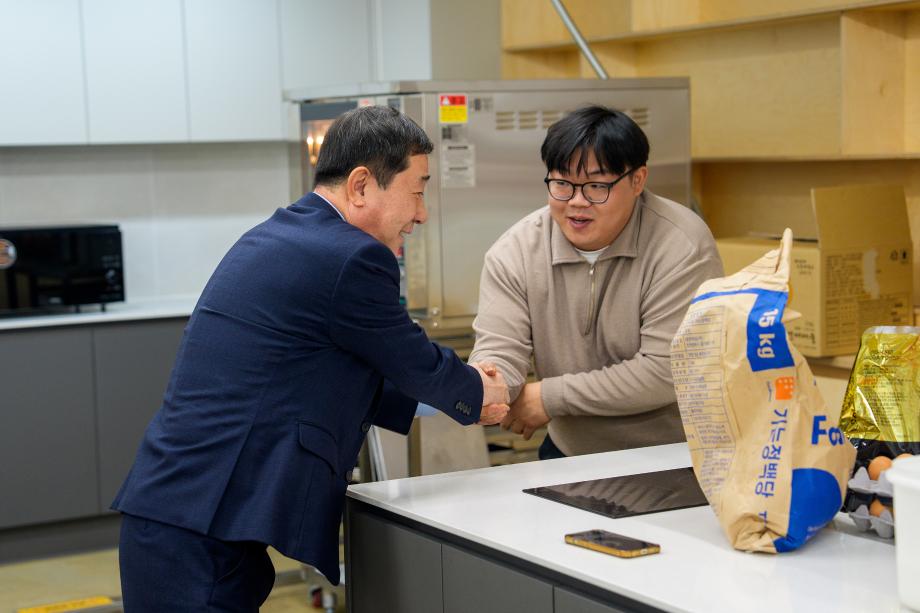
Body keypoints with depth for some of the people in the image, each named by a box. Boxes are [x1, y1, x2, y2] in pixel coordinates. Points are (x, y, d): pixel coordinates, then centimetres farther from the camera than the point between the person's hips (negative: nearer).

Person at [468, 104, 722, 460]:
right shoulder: (514, 253, -3)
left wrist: (550, 396, -16)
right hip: (570, 455, 6)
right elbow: (499, 353, -9)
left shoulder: (682, 244, -15)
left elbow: (669, 371, -20)